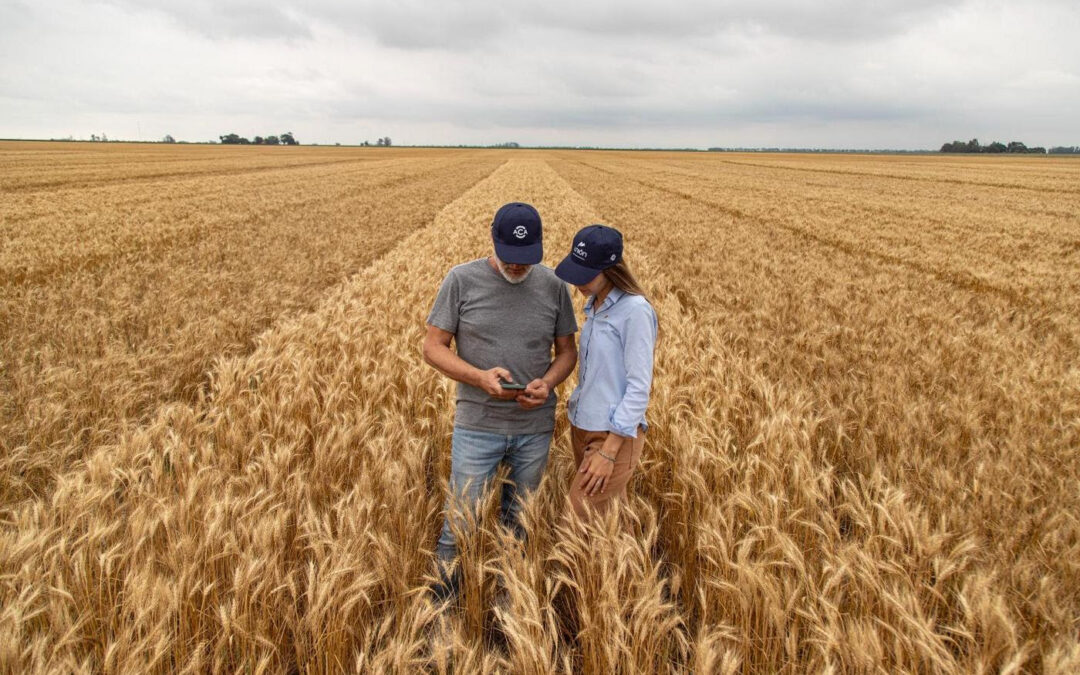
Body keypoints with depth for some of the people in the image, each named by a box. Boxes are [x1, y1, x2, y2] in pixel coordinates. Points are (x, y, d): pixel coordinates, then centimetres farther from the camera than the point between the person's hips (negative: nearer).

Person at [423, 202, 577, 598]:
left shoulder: (553, 286, -2)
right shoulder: (462, 280, -8)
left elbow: (567, 351, 6)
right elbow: (433, 347, -5)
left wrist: (548, 383, -16)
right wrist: (479, 377, -22)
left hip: (535, 427, 2)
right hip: (477, 426, -2)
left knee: (518, 523, 18)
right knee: (459, 524, 4)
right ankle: (441, 602, 27)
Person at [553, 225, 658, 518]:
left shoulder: (635, 311, -17)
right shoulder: (595, 304, 7)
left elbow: (639, 387, -18)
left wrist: (609, 451, -19)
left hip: (615, 434, -7)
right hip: (582, 427, 7)